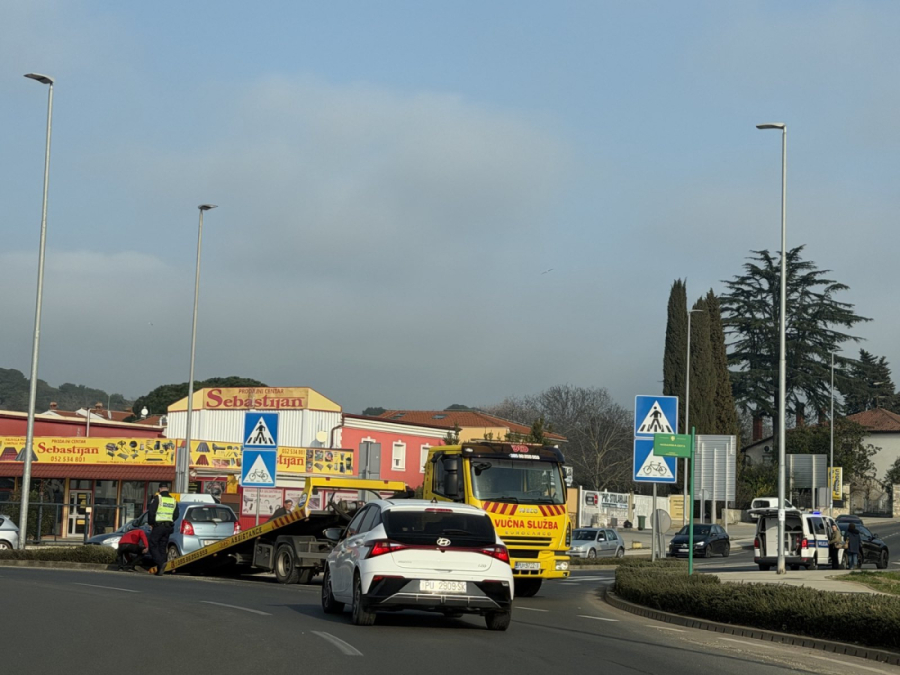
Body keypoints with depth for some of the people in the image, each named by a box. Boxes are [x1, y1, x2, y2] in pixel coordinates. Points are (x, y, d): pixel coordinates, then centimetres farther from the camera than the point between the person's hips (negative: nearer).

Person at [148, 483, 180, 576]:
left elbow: (151, 512, -11)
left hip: (158, 526, -5)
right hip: (168, 527, 6)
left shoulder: (157, 498, -6)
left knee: (153, 546, -1)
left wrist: (150, 523, 3)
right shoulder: (173, 500, 12)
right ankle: (160, 570, 7)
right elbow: (176, 515, 12)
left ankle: (161, 563, -24)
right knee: (162, 548, 10)